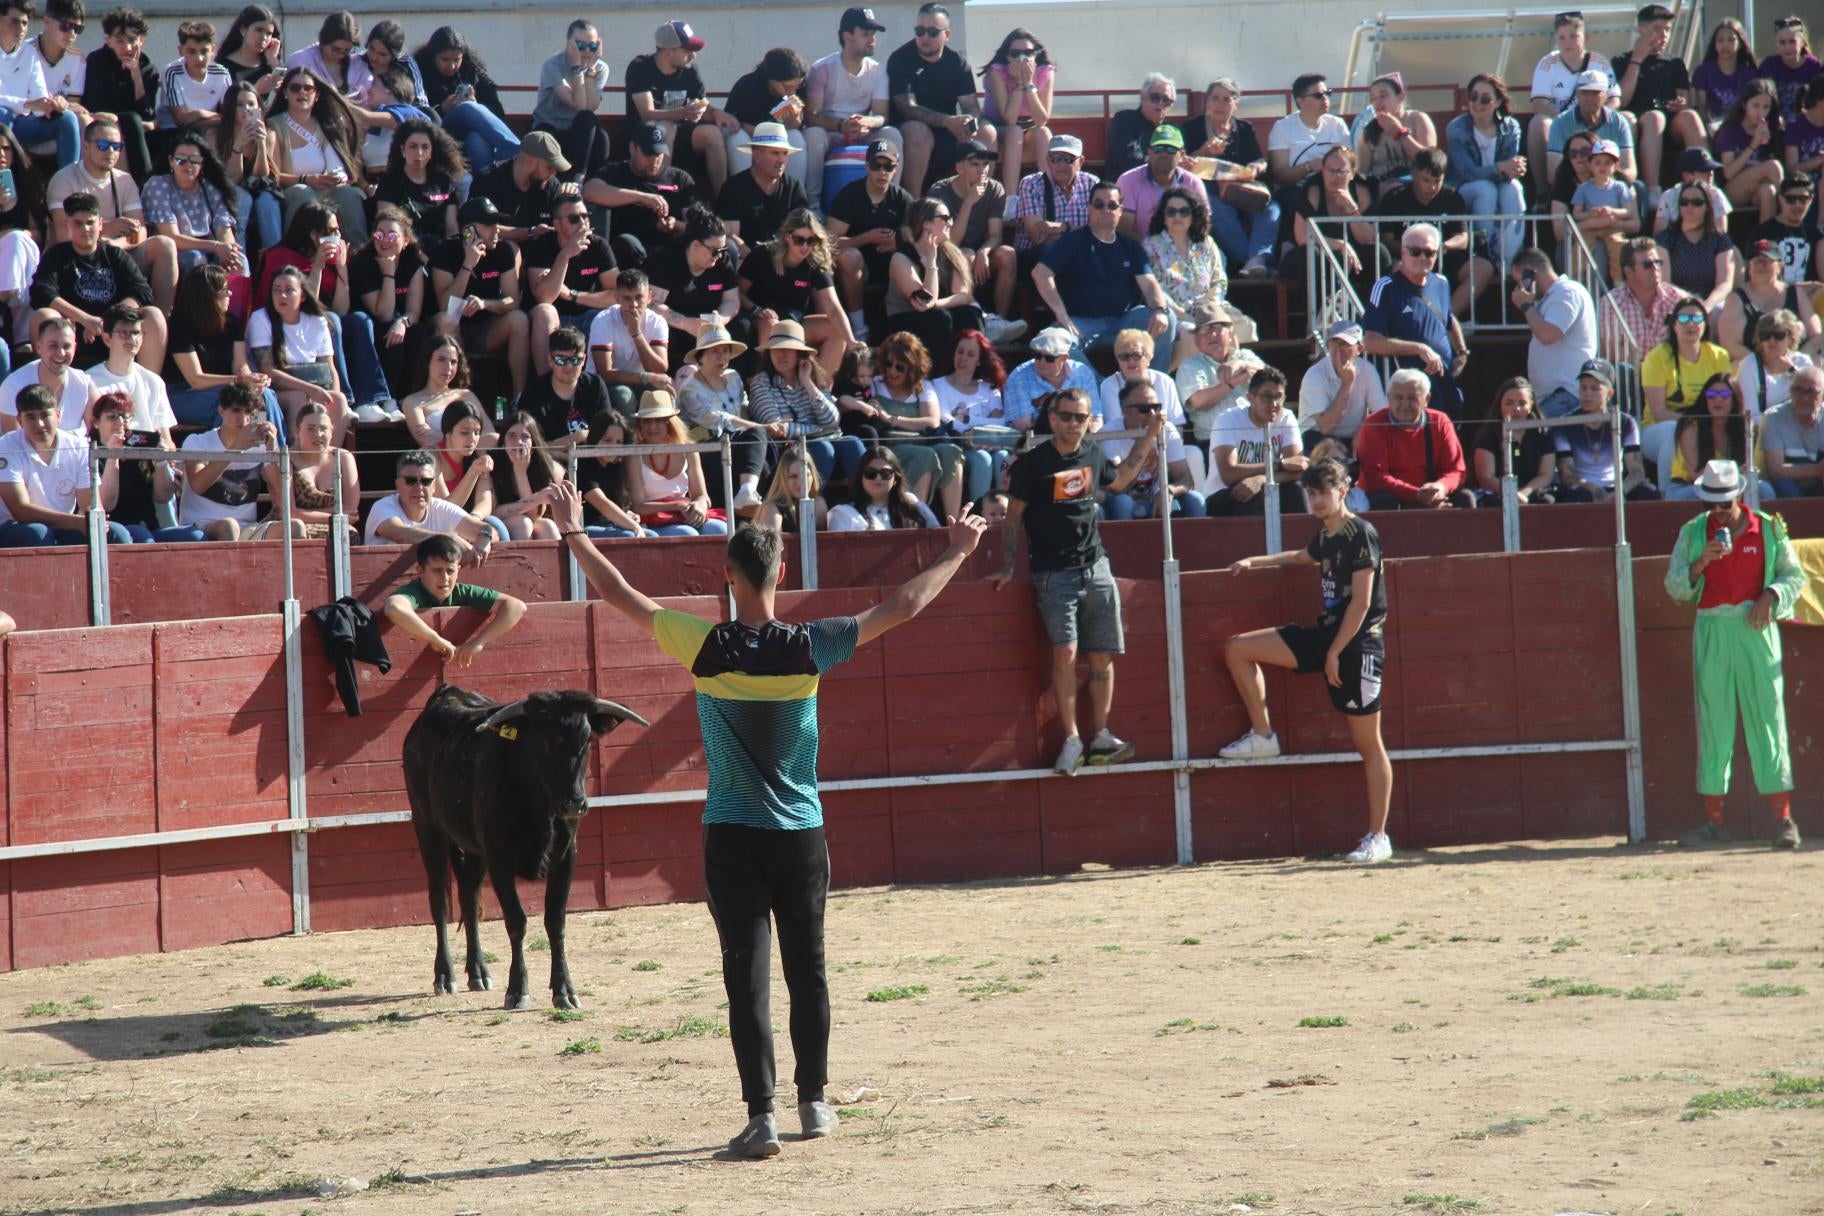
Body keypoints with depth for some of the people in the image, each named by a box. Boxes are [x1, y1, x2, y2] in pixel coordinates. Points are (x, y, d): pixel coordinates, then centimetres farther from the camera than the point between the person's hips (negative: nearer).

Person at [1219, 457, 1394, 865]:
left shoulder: (1361, 534, -14)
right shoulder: (1325, 536, 11)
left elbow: (1361, 602, -18)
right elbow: (1302, 557, 37)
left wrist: (1335, 652, -18)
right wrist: (1255, 563, 39)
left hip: (1358, 644, -9)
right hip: (1326, 634, 9)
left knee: (1368, 742, -5)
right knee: (1237, 650, 5)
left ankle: (1378, 838, -1)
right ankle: (1262, 736, 14)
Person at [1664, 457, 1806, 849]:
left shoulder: (1769, 529, 4)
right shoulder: (1693, 533, 7)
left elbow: (1795, 576, 9)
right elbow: (1674, 585, 3)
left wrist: (1770, 596, -10)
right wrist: (1701, 563, -15)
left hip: (1756, 629, -2)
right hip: (1710, 632, 2)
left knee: (1767, 720, -5)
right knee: (1712, 724, 3)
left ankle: (1782, 818, -5)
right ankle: (1713, 820, 8)